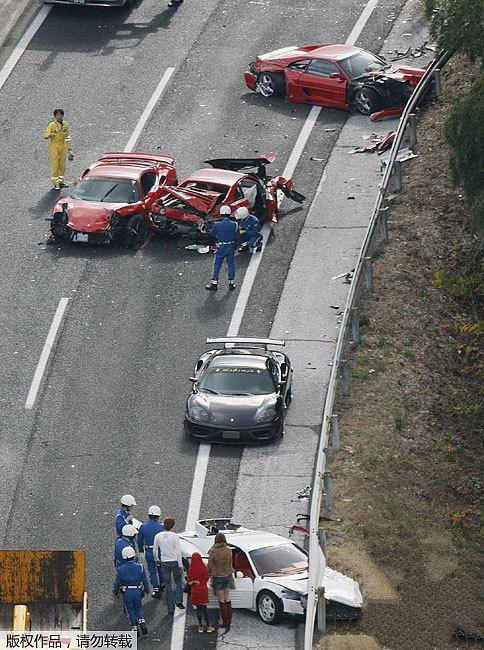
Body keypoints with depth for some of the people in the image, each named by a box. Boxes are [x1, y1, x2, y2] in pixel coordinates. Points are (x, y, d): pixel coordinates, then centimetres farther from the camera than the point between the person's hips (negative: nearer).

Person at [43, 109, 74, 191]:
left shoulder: (65, 125, 6)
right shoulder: (52, 125, -9)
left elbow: (68, 137, 15)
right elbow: (45, 135, -14)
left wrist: (69, 149, 15)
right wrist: (50, 134, -37)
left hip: (62, 145, 5)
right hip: (54, 145, -5)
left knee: (62, 164, 10)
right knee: (54, 164, -6)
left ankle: (60, 181, 22)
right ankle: (55, 183, -3)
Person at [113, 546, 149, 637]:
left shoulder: (121, 569, -10)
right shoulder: (140, 567, -7)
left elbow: (117, 583, -3)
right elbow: (145, 580, 0)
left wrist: (115, 592, 14)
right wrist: (147, 590, 15)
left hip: (126, 592, -1)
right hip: (137, 591, 1)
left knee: (131, 610, 11)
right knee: (138, 608, 18)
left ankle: (135, 629, 11)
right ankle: (142, 623, -2)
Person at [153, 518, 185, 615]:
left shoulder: (158, 536, -2)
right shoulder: (175, 536, -10)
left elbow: (155, 551, 9)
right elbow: (178, 552, -9)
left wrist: (156, 559, 28)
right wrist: (180, 565, -4)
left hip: (164, 563, 2)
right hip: (174, 562, -2)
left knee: (168, 586, 7)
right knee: (178, 582, 17)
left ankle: (170, 608, 7)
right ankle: (178, 601, 1)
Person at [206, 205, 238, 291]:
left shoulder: (217, 225, -15)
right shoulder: (234, 225, -11)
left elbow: (212, 234, 0)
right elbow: (237, 236, -3)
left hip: (220, 248, -2)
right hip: (231, 247, 2)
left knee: (217, 266, 7)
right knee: (231, 265, 13)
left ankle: (214, 284, 9)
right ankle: (231, 283, 17)